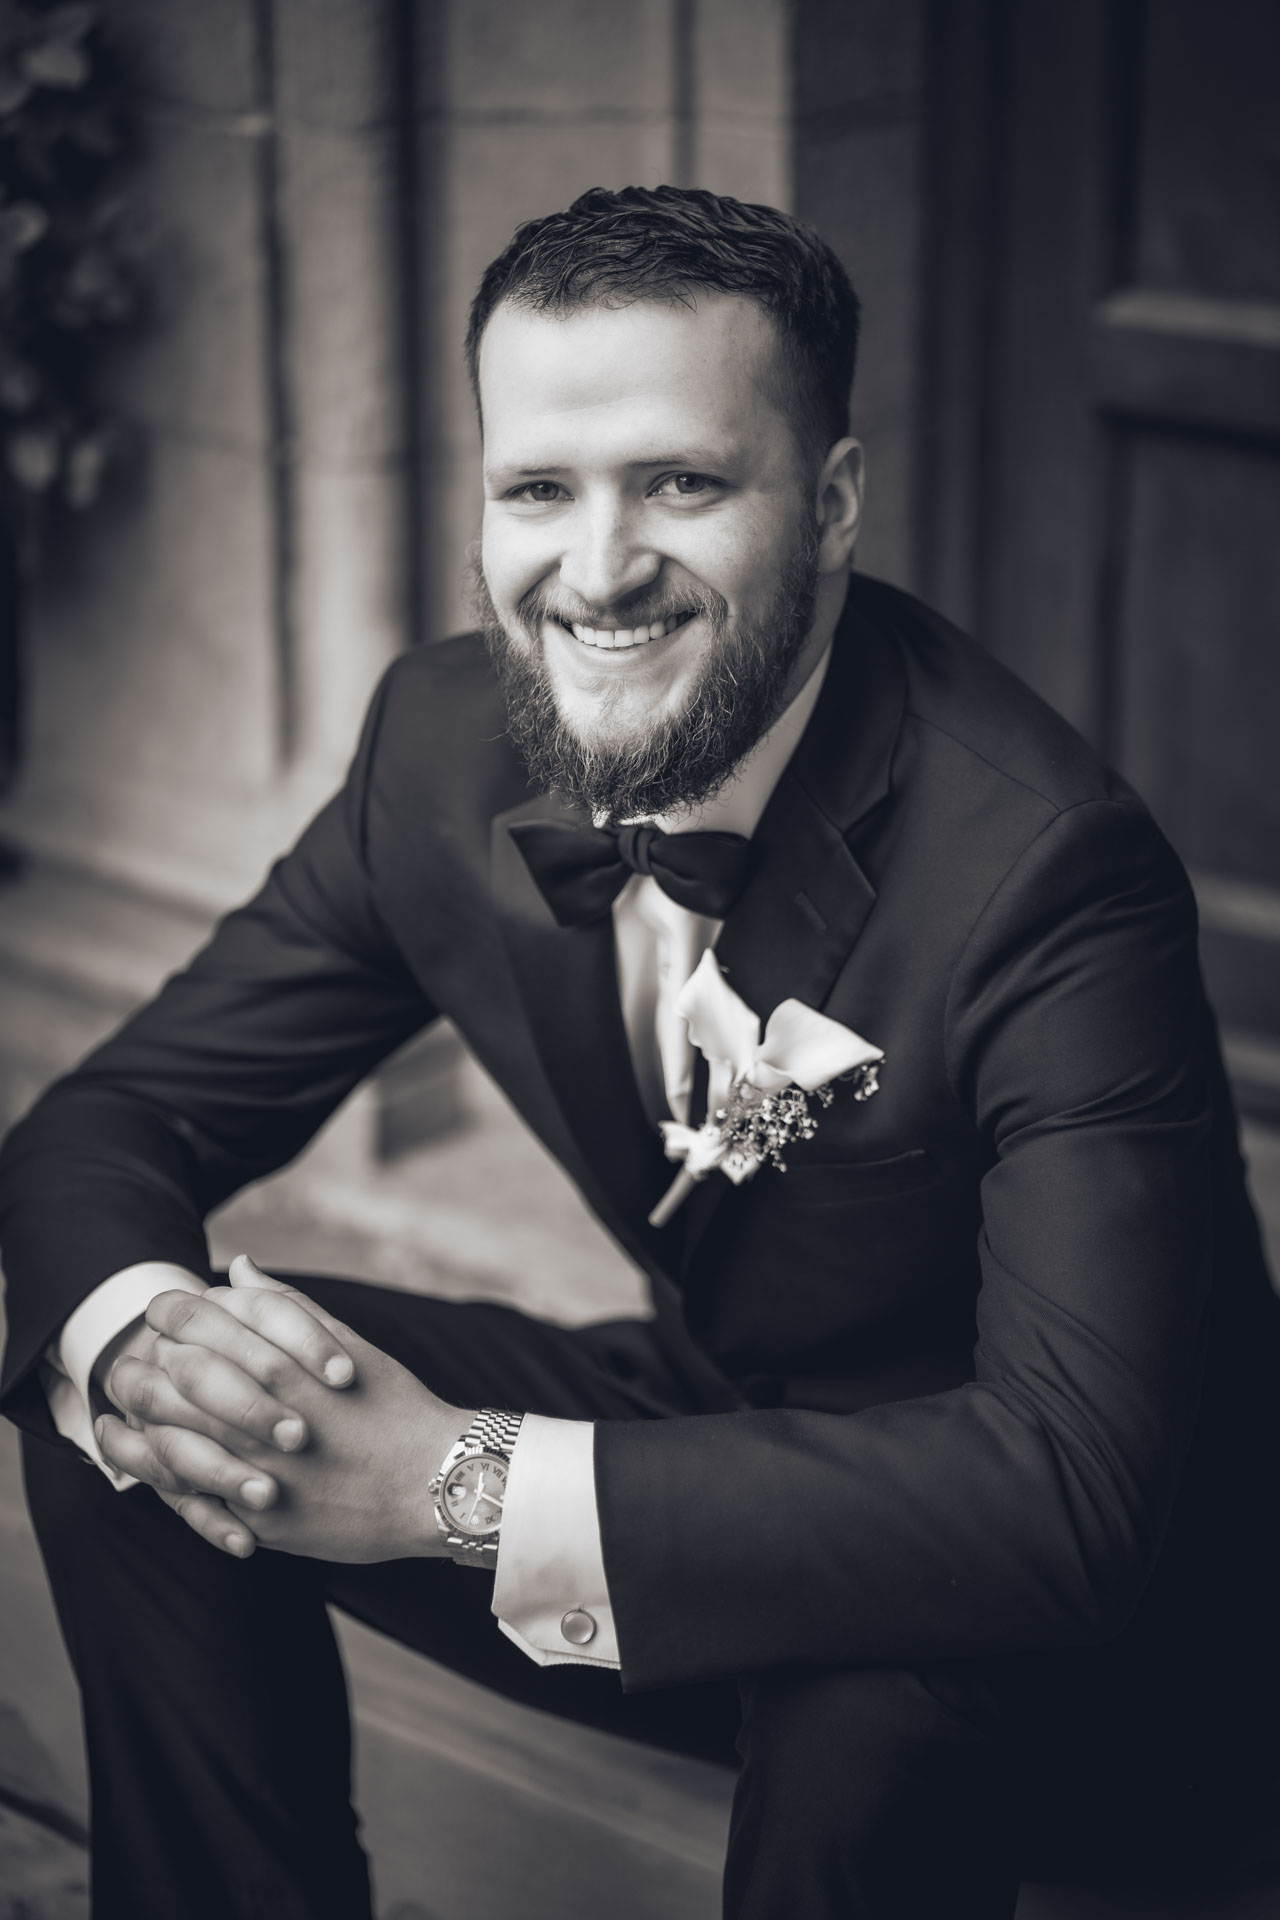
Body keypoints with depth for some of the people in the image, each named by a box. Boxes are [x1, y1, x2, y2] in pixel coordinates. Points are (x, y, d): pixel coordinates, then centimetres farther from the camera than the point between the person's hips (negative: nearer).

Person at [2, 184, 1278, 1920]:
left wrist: (456, 1484, -37)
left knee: (867, 1694, -39)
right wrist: (144, 1334, -27)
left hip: (1086, 1639, -5)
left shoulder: (1047, 867, -29)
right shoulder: (449, 741, -9)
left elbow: (1074, 1495, -36)